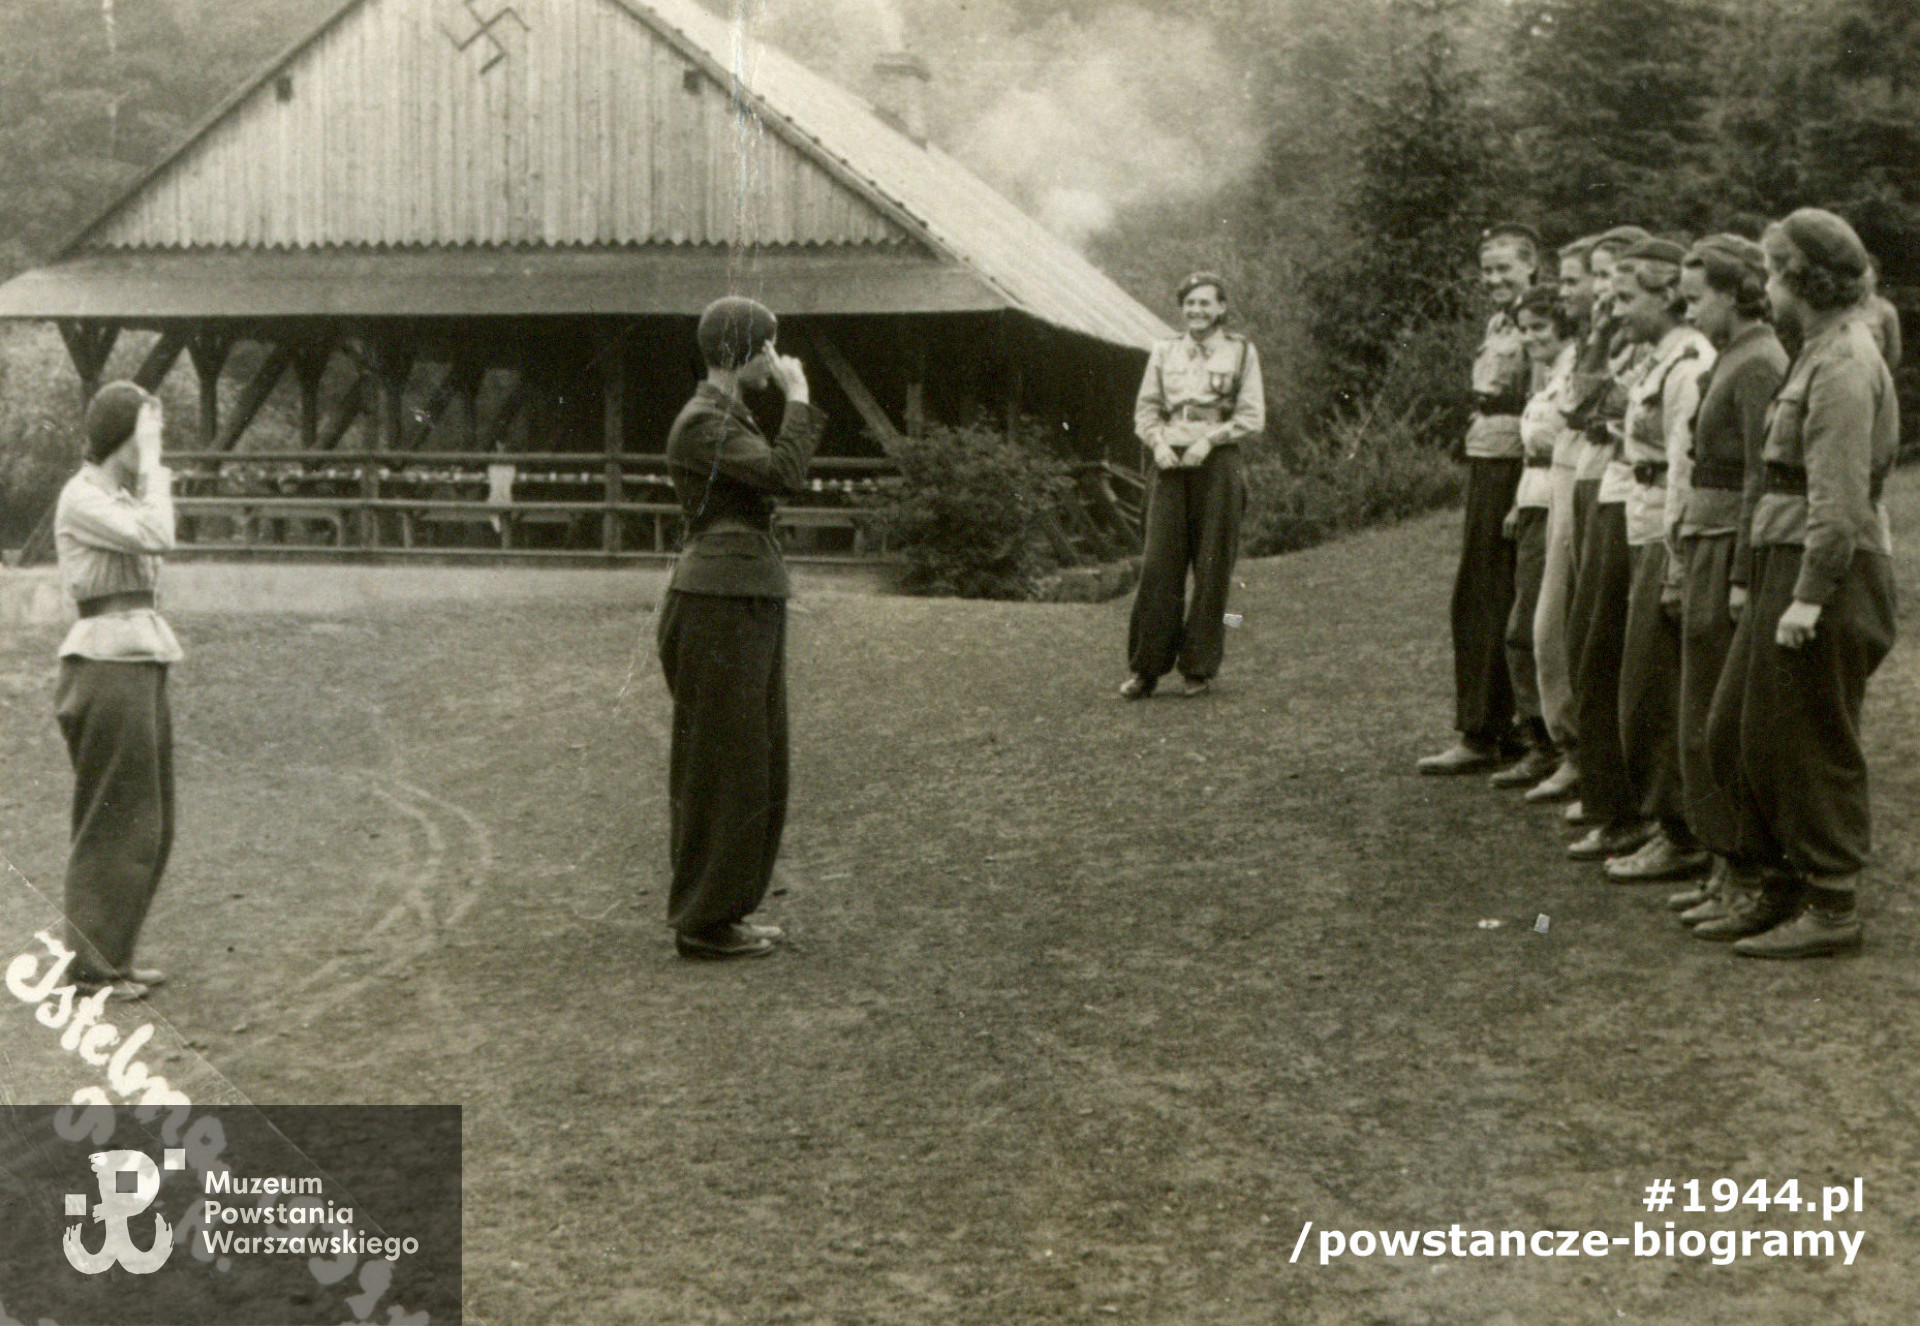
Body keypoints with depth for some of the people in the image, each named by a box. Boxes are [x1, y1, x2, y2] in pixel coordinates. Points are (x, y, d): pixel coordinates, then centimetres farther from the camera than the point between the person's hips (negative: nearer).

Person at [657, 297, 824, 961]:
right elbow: (784, 473, -23)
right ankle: (704, 923, 4)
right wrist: (797, 397, -15)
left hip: (747, 602, 11)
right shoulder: (702, 422, -14)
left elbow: (786, 477, 18)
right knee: (719, 763, -4)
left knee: (749, 762, 15)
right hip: (719, 601, -11)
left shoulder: (730, 416, 17)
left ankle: (721, 910, 23)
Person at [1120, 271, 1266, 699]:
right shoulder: (1164, 352, 13)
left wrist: (1208, 439, -11)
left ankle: (1199, 668, 9)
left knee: (1212, 568, 0)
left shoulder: (1241, 352, 5)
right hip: (1170, 464, 2)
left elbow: (1253, 418, 1)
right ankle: (1146, 667, 1)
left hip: (1217, 464, -2)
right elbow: (1145, 408, 13)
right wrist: (1158, 441, -6)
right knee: (1158, 564, -4)